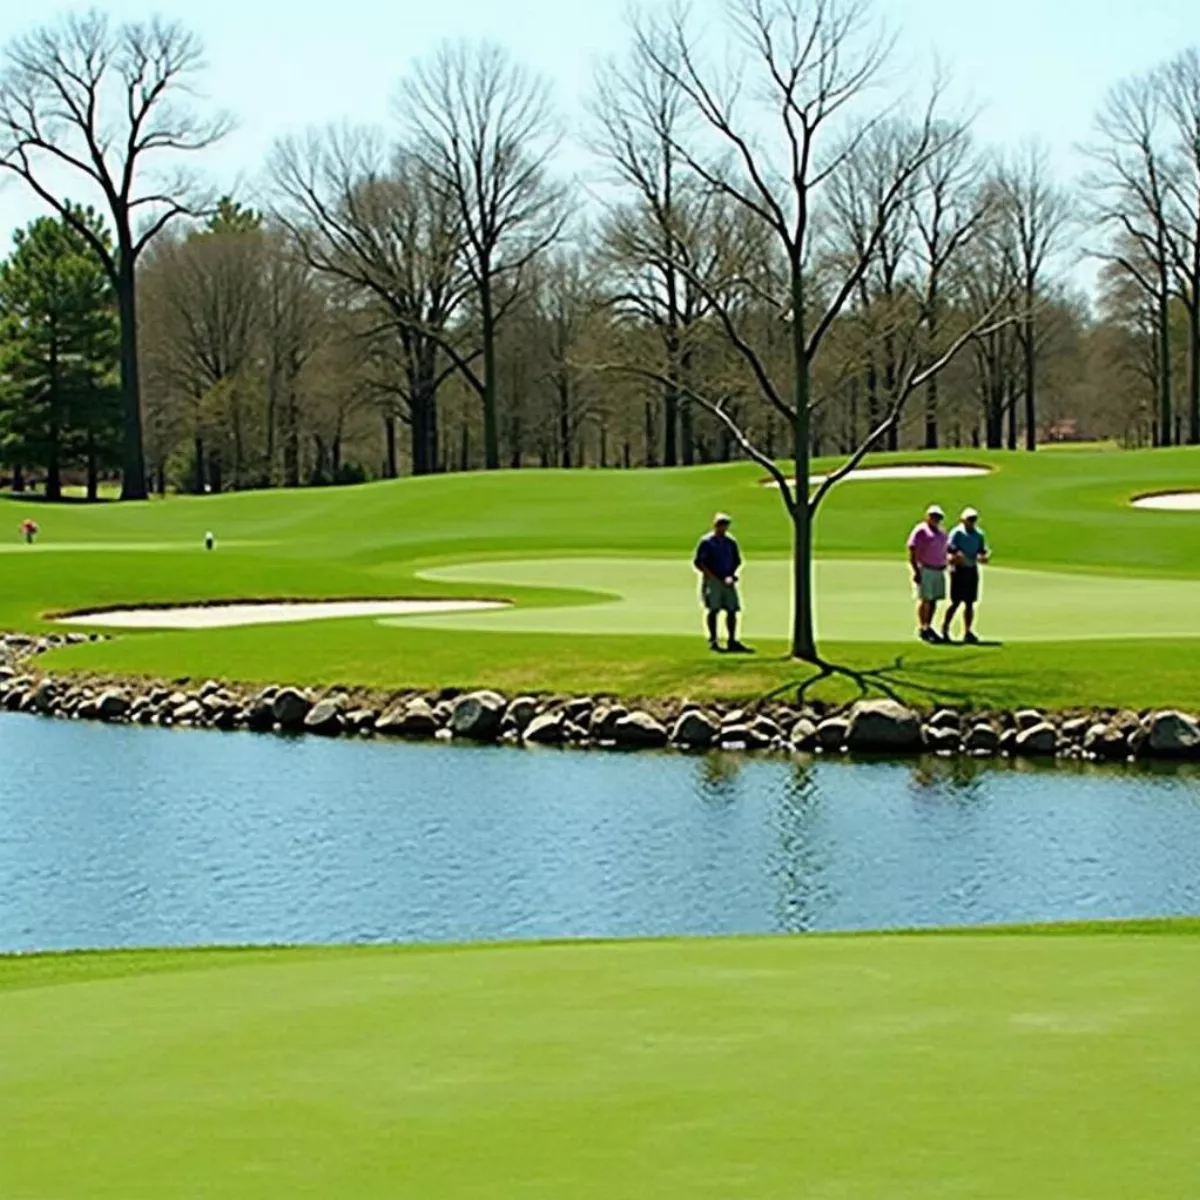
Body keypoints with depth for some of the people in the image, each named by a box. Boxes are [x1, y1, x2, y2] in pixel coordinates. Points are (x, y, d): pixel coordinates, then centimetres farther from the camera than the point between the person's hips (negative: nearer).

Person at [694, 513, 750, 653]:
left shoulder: (730, 542, 14)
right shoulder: (706, 542, -2)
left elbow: (737, 561, 17)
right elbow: (698, 562, -5)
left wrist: (731, 576, 0)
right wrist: (713, 577, -12)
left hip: (727, 581, 5)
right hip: (712, 580, -5)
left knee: (732, 610, 0)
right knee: (713, 609, -9)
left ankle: (732, 641, 5)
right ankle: (713, 640, -4)